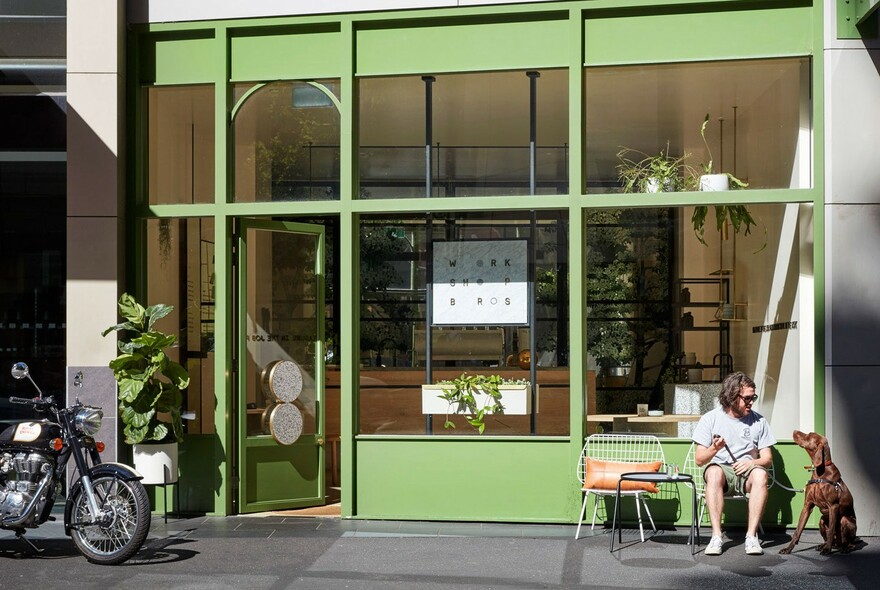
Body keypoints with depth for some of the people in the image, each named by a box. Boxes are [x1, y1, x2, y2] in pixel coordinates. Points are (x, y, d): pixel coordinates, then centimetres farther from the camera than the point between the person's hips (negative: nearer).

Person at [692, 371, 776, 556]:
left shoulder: (758, 421, 7)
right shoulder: (710, 419, 1)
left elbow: (767, 458, 8)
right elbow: (699, 459, 0)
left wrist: (752, 463, -15)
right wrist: (713, 449, -22)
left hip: (746, 471, 1)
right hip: (721, 468, -1)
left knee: (760, 474, -34)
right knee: (714, 471, -37)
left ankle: (751, 536, -32)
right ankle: (716, 536, -37)